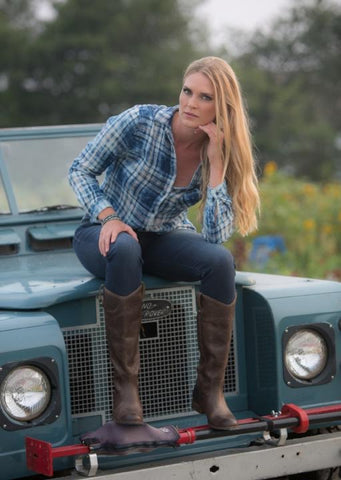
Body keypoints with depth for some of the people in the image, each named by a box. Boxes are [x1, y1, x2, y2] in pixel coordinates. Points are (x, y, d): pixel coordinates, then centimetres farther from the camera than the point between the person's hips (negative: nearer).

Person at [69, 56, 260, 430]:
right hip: (106, 233, -3)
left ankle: (209, 389, -19)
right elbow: (80, 171, -8)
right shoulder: (139, 122, -19)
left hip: (165, 237, 3)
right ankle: (125, 386, -33)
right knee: (125, 251, -40)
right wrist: (109, 217, -25)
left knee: (220, 260, -29)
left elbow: (216, 236, -20)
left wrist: (216, 163, -25)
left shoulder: (219, 155, -10)